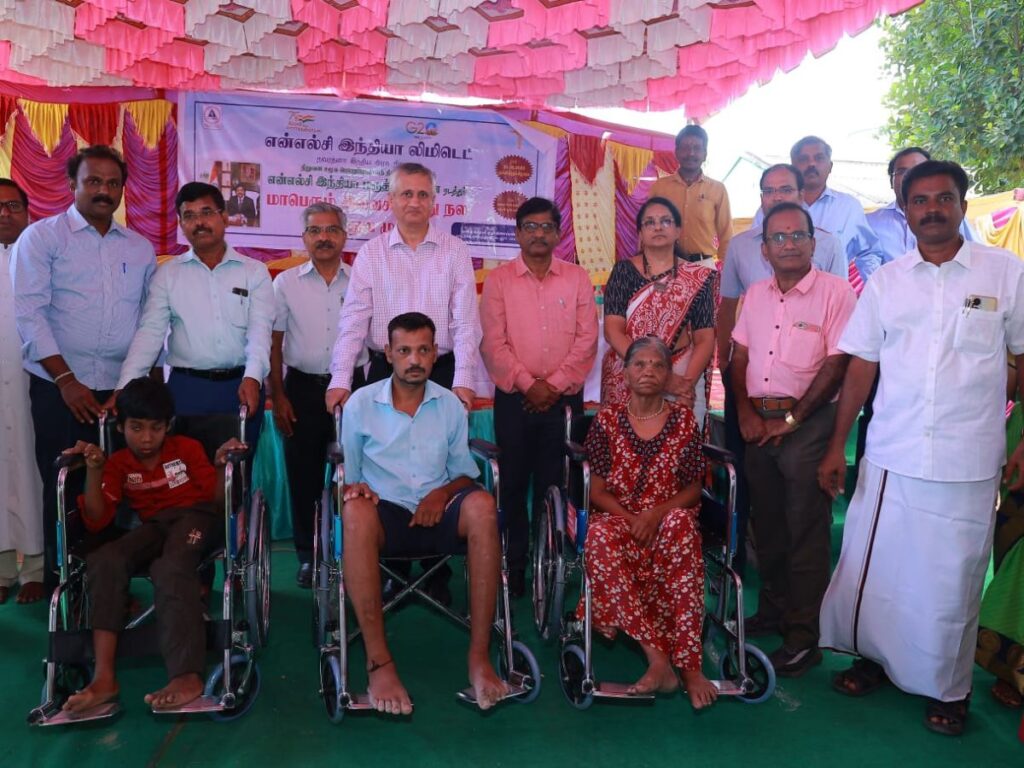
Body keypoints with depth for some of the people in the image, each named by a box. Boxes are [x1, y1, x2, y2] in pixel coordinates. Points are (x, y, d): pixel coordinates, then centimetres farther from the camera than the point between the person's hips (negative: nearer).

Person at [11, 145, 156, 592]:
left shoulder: (140, 248, 13)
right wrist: (66, 379, -13)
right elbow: (29, 313, -7)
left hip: (122, 390, 3)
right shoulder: (41, 237, 2)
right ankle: (61, 585, 16)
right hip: (60, 389, -3)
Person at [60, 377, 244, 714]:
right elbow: (97, 521, -1)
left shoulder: (188, 448, 7)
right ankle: (104, 677, -32)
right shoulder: (118, 464, 11)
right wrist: (94, 471, -12)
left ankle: (187, 676, -46)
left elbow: (217, 500, 0)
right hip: (154, 526, 3)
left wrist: (222, 466, -20)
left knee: (170, 568, -37)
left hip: (197, 516, -3)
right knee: (103, 561, -29)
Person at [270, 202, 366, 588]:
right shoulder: (286, 283, 5)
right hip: (303, 387, 1)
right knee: (303, 476, 6)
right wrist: (278, 396, -1)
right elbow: (274, 343, 6)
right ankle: (307, 556, 19)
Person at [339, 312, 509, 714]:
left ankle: (479, 656, -29)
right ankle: (378, 661, -33)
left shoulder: (450, 405, 10)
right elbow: (346, 475, 10)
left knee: (482, 504, -32)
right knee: (356, 512, -37)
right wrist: (353, 488, -15)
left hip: (438, 515, 2)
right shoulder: (361, 404, 4)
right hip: (386, 517, -1)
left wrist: (444, 492, -7)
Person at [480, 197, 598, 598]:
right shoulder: (498, 280, 3)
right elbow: (493, 342, -4)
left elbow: (587, 339, 0)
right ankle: (514, 565, 14)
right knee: (513, 484, 4)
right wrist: (527, 384, -11)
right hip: (514, 399, 0)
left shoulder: (577, 278, 6)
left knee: (553, 485, 5)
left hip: (564, 399, 1)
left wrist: (554, 385, -8)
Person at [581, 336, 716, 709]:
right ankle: (659, 659, -37)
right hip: (619, 519, 0)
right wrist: (631, 519, -16)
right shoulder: (607, 419, 5)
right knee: (600, 535, -36)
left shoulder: (683, 419, 6)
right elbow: (597, 490, 2)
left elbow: (693, 489, 5)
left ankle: (689, 666, -36)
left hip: (669, 520, 0)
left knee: (680, 524, -37)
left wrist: (657, 514, -14)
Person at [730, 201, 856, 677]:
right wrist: (746, 412, 0)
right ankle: (773, 611, 31)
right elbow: (739, 356, 13)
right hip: (759, 422, 6)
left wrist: (792, 419, -12)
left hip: (807, 422, -6)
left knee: (805, 531, -2)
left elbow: (837, 365, -12)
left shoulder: (835, 292, -7)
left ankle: (804, 637, 9)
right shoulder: (755, 295, 12)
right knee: (767, 524, 14)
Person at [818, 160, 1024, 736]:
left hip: (968, 466, -2)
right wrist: (837, 446, 4)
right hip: (889, 459, 2)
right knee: (871, 569, 11)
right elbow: (862, 366, 7)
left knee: (952, 581, 8)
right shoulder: (886, 281, 6)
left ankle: (949, 689, 29)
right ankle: (874, 659, 34)